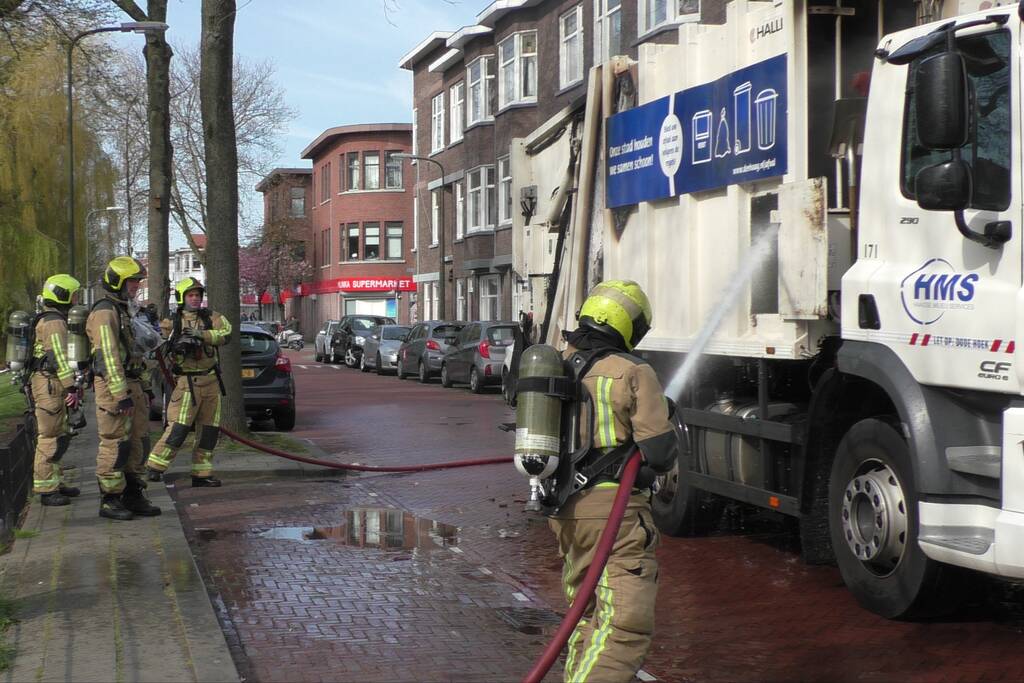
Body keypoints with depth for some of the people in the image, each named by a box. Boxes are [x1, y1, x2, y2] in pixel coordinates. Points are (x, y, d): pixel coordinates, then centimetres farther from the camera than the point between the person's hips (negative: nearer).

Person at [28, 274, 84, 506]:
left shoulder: (49, 319, 20)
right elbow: (59, 358, -21)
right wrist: (71, 387, -23)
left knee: (59, 436, 16)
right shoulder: (54, 322, -14)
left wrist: (70, 385, 26)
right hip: (49, 384, -11)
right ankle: (46, 490, -4)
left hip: (49, 384, 11)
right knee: (50, 438, -7)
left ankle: (54, 483, 23)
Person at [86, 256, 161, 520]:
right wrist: (121, 395, -24)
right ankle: (109, 501, 1)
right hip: (114, 386, -10)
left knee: (138, 443, 10)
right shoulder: (104, 313, -13)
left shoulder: (123, 311, 20)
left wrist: (144, 385, 21)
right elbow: (108, 357, -20)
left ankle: (134, 496, 17)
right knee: (115, 445, -6)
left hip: (132, 385, 10)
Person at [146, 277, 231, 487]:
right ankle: (155, 466, -5)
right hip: (188, 381, -4)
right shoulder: (173, 322, 1)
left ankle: (202, 473, 15)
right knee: (179, 427, -13)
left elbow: (226, 333, -9)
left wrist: (201, 334, -23)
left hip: (211, 381, 4)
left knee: (209, 428, 7)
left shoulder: (211, 317, 7)